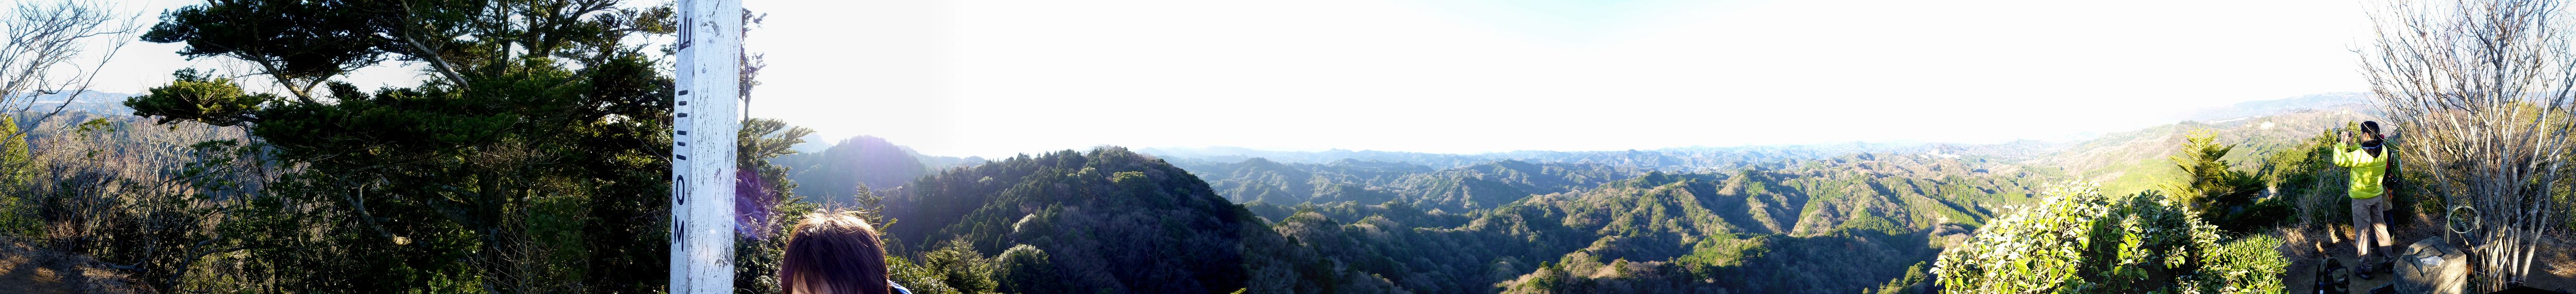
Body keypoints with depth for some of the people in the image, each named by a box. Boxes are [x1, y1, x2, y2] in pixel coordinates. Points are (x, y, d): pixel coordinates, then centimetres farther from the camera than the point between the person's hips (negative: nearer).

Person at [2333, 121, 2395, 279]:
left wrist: (2342, 143, -16)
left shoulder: (2361, 154, -28)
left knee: (2362, 233, 3)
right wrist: (2352, 144, 6)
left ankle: (2366, 269, 9)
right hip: (2378, 196, 6)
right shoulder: (2383, 150, -5)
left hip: (2361, 199, -6)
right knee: (2381, 228, 19)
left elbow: (2339, 160, -28)